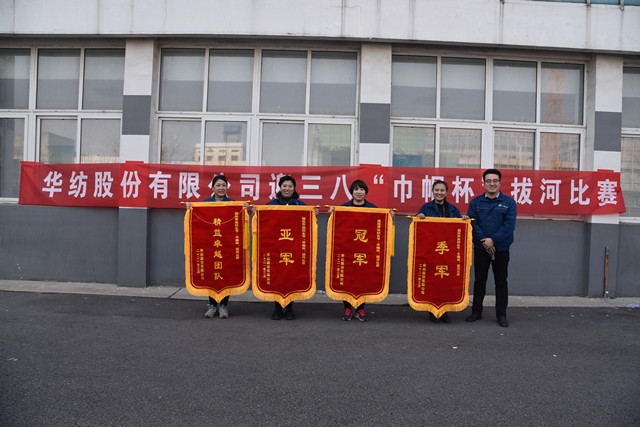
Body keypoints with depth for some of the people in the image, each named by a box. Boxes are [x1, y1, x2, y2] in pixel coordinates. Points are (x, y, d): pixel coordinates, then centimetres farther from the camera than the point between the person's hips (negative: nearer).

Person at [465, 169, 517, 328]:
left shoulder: (509, 202, 0)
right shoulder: (476, 202, 4)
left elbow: (509, 225, -9)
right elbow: (472, 223, -4)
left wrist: (493, 240, -17)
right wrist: (484, 241, -14)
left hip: (501, 249, -1)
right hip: (481, 249, 1)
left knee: (501, 282, 5)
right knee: (479, 281, 9)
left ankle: (501, 315, 15)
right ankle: (476, 312, 20)